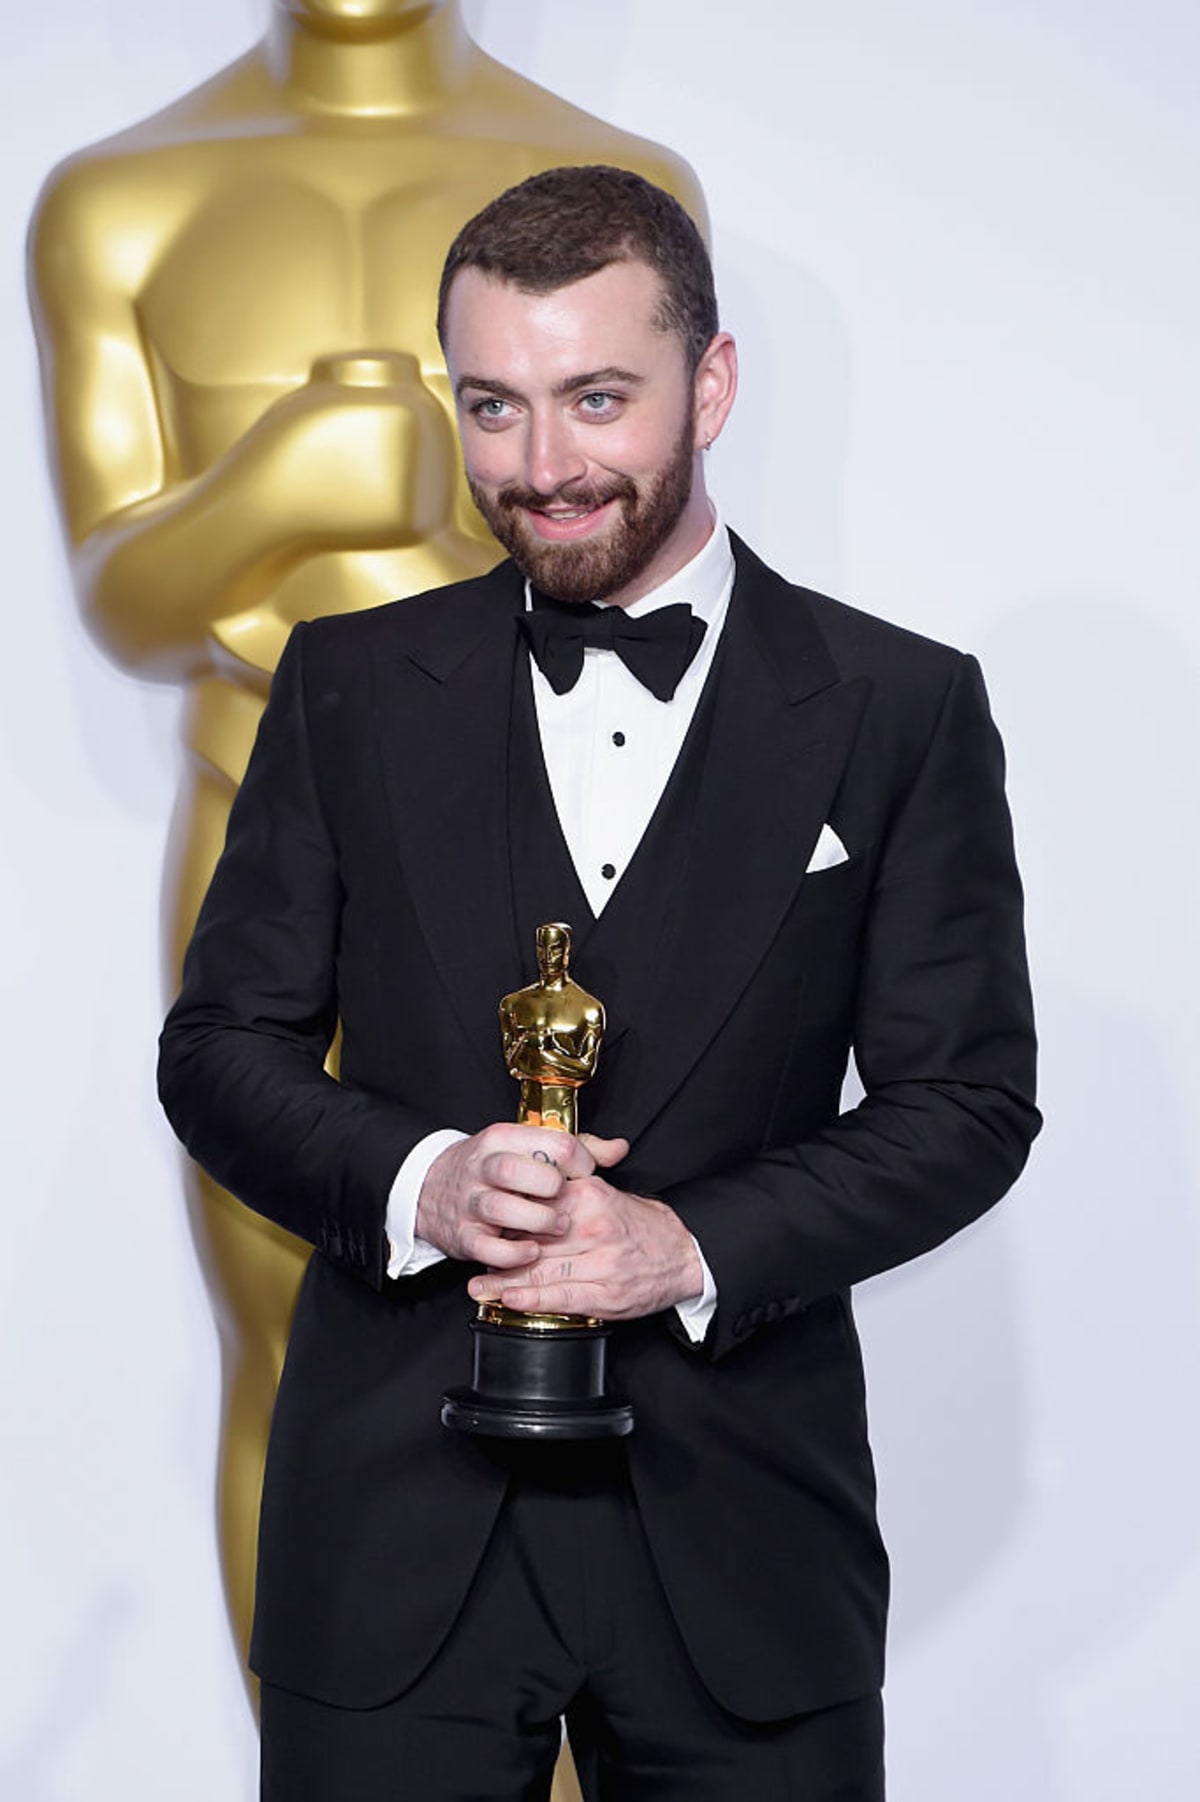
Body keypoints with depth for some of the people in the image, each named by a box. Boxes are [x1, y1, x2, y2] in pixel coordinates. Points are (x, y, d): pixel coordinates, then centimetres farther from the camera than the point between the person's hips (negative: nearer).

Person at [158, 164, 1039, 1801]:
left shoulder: (900, 711, 1)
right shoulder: (350, 686, 6)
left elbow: (970, 1097, 0)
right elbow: (220, 1046, 6)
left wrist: (699, 1244, -14)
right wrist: (413, 1182, -13)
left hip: (736, 1526, -1)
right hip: (396, 1519, 1)